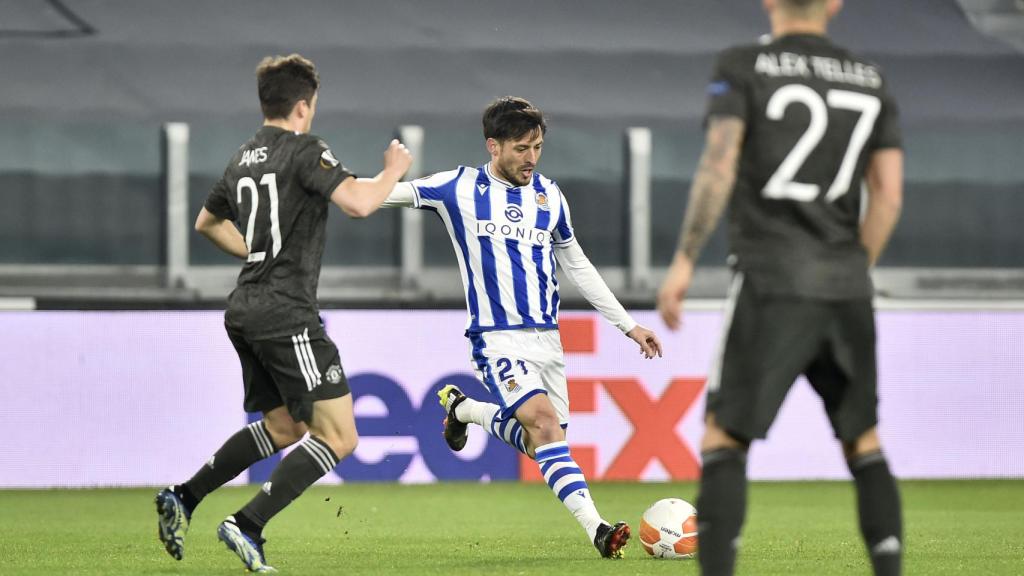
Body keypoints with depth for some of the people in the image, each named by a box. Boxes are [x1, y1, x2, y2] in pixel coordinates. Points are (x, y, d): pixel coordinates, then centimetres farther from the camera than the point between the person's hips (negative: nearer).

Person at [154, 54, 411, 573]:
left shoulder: (243, 159, 16)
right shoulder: (304, 151, -10)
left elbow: (208, 222, 32)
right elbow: (358, 202, -24)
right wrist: (393, 170, -6)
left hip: (245, 313, 9)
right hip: (286, 313, -9)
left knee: (283, 425, 24)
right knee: (338, 436, -8)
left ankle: (182, 498, 18)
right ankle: (248, 525, -15)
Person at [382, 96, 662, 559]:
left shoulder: (549, 195, 9)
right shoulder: (461, 188, -3)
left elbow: (577, 267, 19)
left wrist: (628, 325, 18)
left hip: (546, 339, 6)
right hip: (497, 341, -6)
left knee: (541, 442, 5)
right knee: (545, 423, -24)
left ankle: (463, 408, 30)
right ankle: (596, 529, -25)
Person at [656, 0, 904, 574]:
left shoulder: (742, 67, 1)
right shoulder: (871, 81, 12)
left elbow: (719, 165, -12)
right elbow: (889, 194, 6)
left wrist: (684, 261, -9)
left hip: (772, 279, -4)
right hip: (847, 287, 4)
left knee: (724, 437, -1)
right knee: (864, 441, 14)